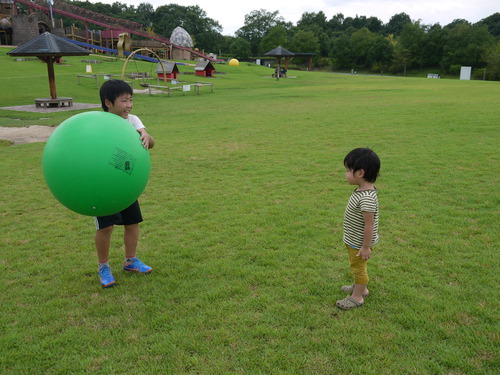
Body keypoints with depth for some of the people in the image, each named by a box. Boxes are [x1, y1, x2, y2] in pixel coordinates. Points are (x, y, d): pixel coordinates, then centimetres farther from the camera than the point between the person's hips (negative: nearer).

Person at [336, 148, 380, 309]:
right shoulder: (362, 190, -3)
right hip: (354, 241, 9)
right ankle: (361, 287, 48)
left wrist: (366, 247, -20)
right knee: (357, 267, 26)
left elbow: (369, 225, -28)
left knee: (359, 267, 11)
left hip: (359, 243, -9)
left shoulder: (366, 198, -34)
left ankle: (357, 297, 31)